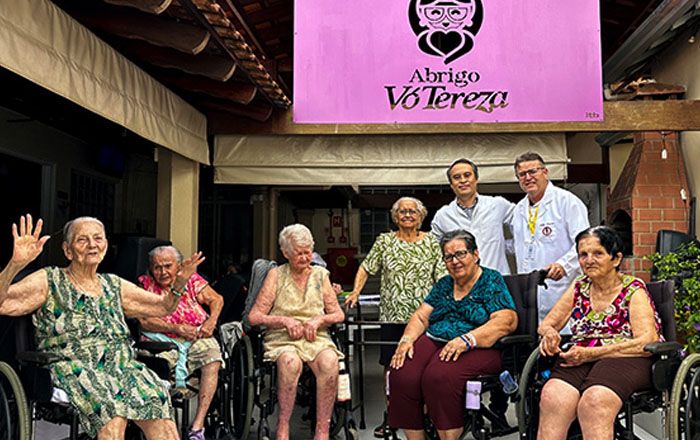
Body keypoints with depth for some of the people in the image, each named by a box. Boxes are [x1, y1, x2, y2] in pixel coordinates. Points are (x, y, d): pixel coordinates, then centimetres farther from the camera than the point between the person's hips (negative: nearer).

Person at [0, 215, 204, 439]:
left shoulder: (114, 286, 21)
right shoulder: (49, 282, 7)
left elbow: (163, 306, 28)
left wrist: (179, 283, 8)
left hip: (122, 367, 4)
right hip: (73, 368, -4)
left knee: (157, 400, -28)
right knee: (112, 410, -36)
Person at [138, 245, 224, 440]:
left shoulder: (190, 279, 8)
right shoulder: (145, 283, 5)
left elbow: (217, 299, 10)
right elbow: (144, 320, -4)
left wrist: (211, 321, -9)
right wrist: (176, 328, -13)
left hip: (198, 336, 1)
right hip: (164, 339, 0)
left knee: (213, 359, -28)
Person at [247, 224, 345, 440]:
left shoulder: (320, 274, 16)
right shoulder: (276, 275, 9)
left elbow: (339, 315, 15)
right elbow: (254, 317, 3)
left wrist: (319, 319, -5)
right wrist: (285, 320, -9)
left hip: (317, 337, 2)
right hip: (282, 338, -1)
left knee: (329, 362, -34)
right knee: (291, 362, -37)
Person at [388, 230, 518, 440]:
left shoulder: (492, 281, 3)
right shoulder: (444, 284, 21)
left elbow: (505, 321, -11)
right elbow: (421, 316, 18)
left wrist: (466, 340, -23)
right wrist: (407, 339, -4)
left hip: (478, 349, -5)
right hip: (433, 341, 5)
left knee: (439, 376, -35)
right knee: (401, 375, -23)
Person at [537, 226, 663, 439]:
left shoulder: (633, 290, 3)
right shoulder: (579, 287, 17)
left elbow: (647, 342, -10)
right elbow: (547, 323, 22)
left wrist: (590, 354, -16)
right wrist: (550, 333, -6)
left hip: (626, 359, -3)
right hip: (581, 360, 4)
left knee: (594, 402, -36)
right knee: (552, 397, -30)